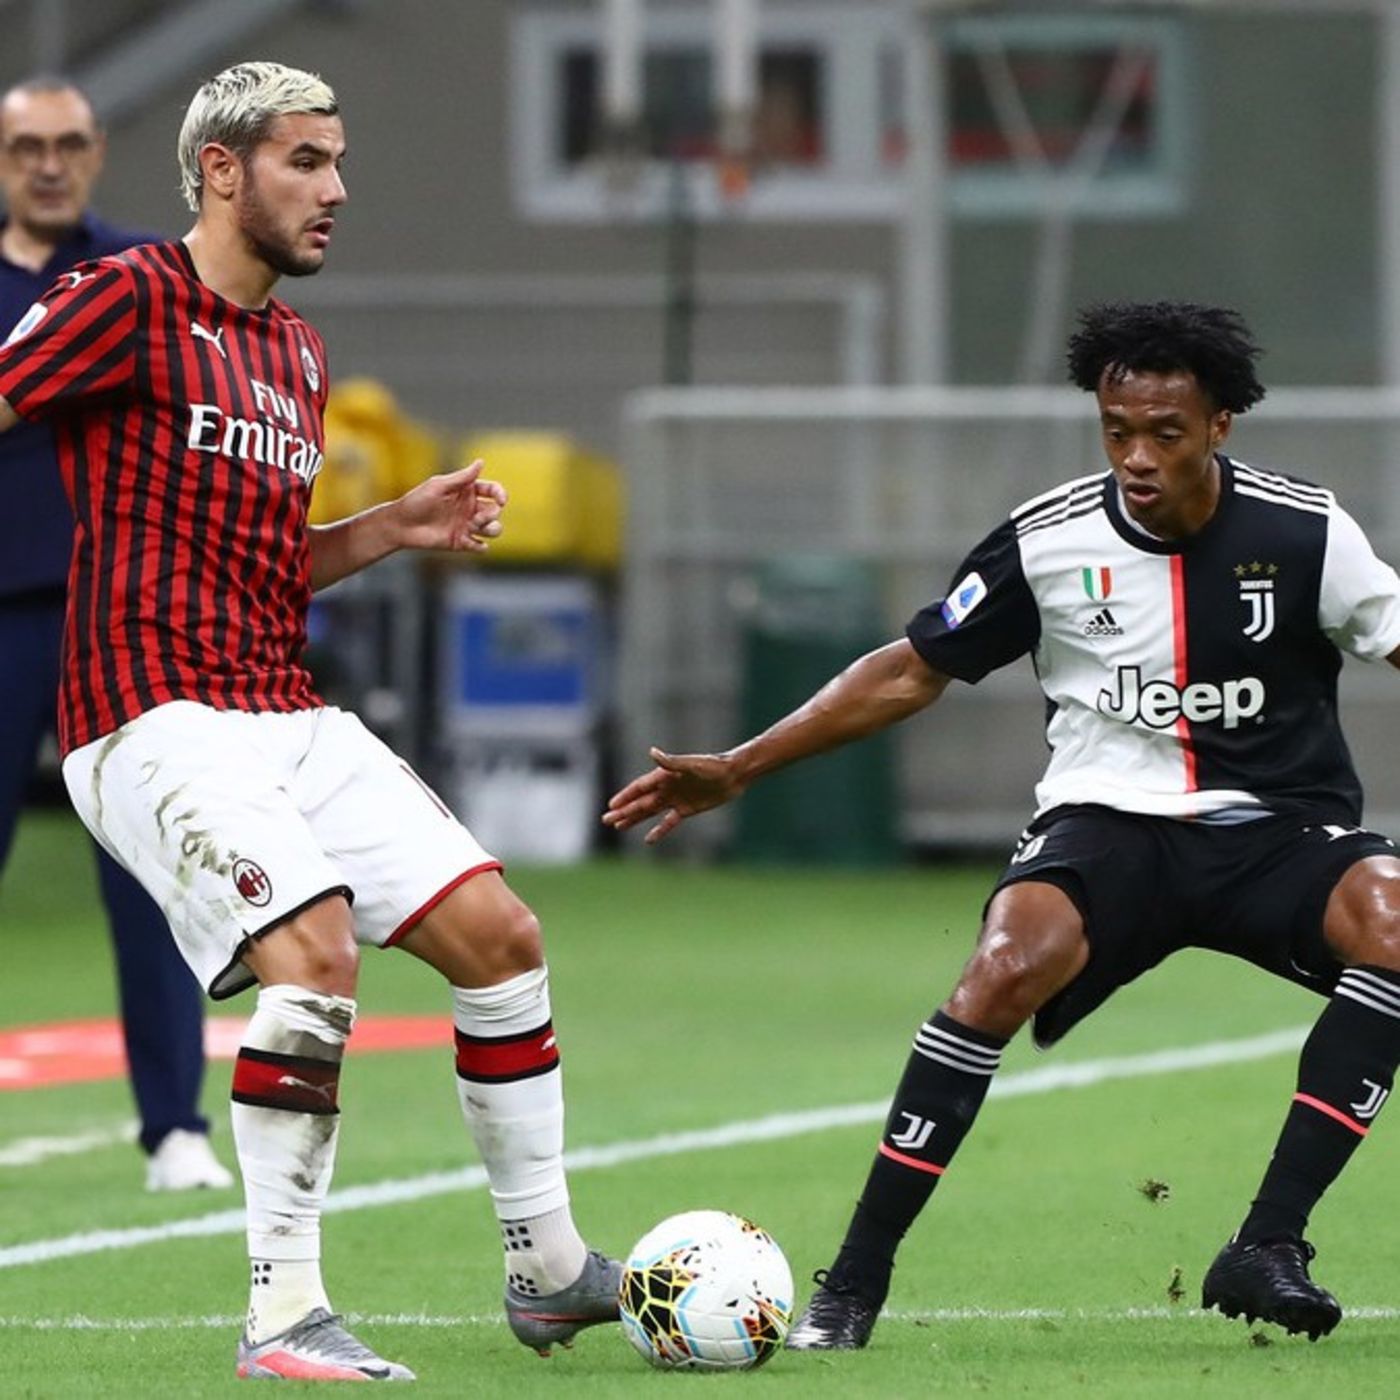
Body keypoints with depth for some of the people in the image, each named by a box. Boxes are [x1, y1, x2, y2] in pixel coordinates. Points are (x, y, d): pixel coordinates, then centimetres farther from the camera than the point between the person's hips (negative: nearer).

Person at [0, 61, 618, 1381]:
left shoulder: (299, 354, 20)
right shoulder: (131, 302, -5)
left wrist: (400, 525, 14)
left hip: (291, 717, 8)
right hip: (160, 721, -8)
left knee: (498, 932, 1)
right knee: (314, 951, -27)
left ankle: (548, 1269, 15)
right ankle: (282, 1315, -19)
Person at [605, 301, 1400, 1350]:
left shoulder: (1303, 533, -5)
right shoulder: (1048, 541, -3)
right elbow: (911, 673, 7)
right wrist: (739, 769, 4)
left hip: (1275, 827, 0)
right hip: (1110, 820, 0)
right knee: (1014, 959, -32)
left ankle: (1268, 1248, -27)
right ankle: (855, 1280, -23)